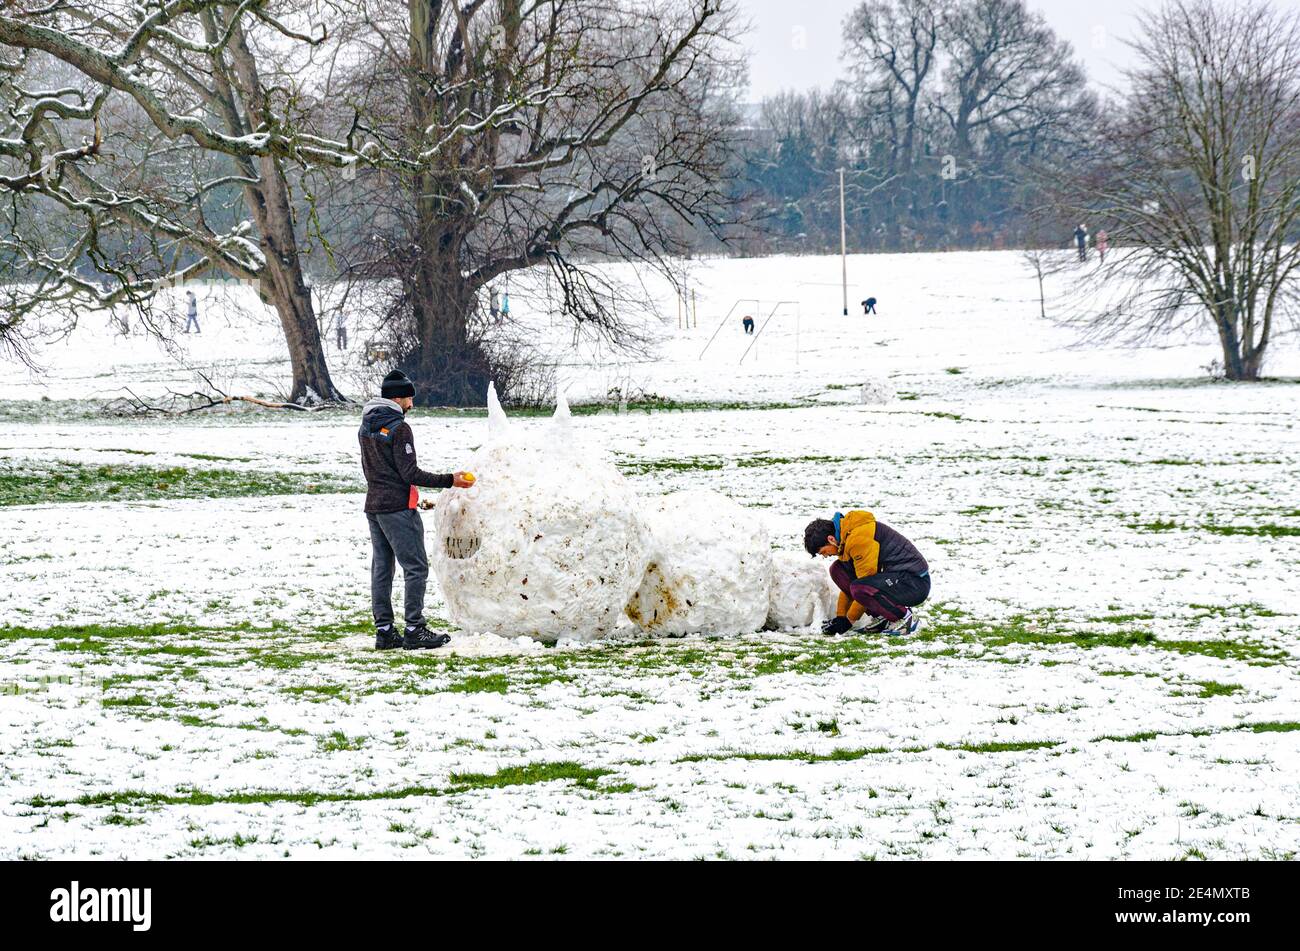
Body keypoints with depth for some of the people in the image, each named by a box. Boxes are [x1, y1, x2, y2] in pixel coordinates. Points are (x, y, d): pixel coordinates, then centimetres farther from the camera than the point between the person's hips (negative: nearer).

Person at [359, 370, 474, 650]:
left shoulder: (366, 427, 11)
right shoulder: (399, 428, -15)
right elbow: (410, 473, -18)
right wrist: (449, 481, -14)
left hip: (373, 506, 9)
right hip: (398, 508, -9)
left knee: (381, 568, 9)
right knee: (416, 567, -4)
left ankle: (384, 630, 9)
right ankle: (414, 630, -6)